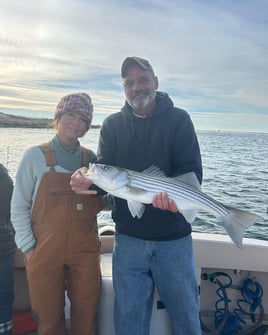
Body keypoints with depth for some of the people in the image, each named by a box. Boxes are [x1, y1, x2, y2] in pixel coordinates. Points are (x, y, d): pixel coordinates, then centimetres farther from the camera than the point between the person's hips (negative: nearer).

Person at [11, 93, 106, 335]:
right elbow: (19, 207, -1)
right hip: (45, 252, -2)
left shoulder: (91, 159, 4)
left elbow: (101, 204, 11)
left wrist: (94, 193, -9)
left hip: (86, 251, 2)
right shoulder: (35, 156, -4)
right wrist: (28, 247, -6)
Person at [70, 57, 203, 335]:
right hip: (128, 238, 2)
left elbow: (192, 172, -10)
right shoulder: (113, 125, 5)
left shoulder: (178, 119, -2)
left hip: (174, 238, -1)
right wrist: (86, 178, -24)